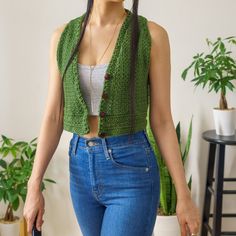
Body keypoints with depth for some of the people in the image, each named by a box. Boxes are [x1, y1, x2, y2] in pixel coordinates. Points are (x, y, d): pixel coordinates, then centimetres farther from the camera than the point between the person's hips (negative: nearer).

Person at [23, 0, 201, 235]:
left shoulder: (152, 35, -8)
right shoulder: (63, 36, 3)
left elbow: (162, 120, -5)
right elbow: (53, 116, 4)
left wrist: (184, 196, -5)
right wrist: (33, 187, 1)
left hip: (131, 172, -4)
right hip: (82, 169, 5)